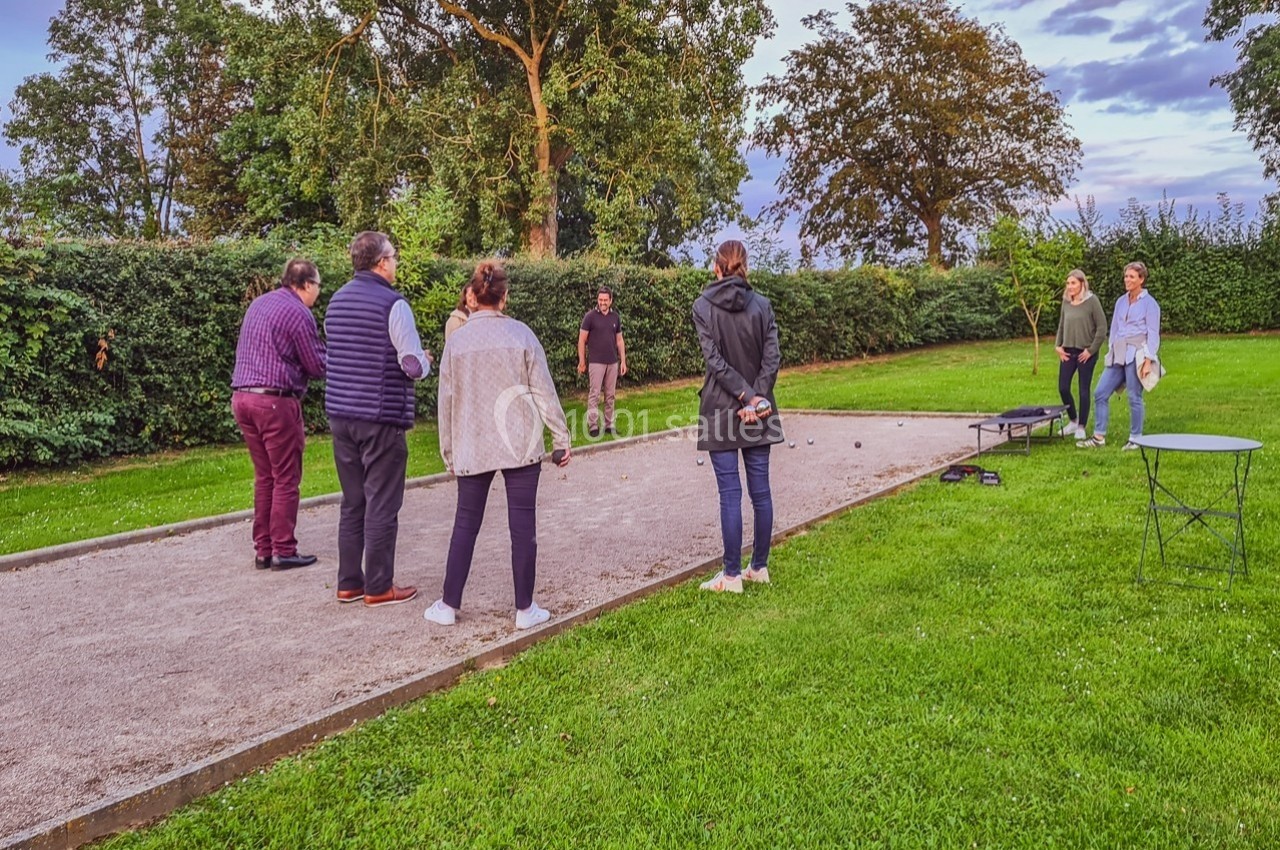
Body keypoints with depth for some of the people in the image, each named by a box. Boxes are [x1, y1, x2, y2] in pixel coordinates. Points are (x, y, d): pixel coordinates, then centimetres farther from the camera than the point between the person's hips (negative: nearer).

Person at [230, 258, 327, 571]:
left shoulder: (258, 304, 15)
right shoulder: (298, 313, -10)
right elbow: (318, 366, -8)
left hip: (242, 396, 8)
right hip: (275, 401, -8)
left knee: (264, 477, 14)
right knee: (286, 480, 1)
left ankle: (263, 549, 17)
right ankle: (283, 551, 4)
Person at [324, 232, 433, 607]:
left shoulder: (336, 301, 11)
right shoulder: (393, 304, -12)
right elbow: (415, 366, -17)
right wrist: (425, 360, 7)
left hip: (340, 414, 7)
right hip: (381, 419, -7)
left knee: (352, 503, 15)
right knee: (382, 506, 2)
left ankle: (348, 583, 20)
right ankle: (378, 588, 9)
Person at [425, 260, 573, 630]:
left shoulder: (457, 340, 1)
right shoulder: (521, 334, -4)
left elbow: (446, 401, 5)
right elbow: (543, 390, -3)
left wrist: (448, 450, 15)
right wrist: (560, 436, 4)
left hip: (472, 447, 2)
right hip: (521, 446, -2)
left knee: (465, 524, 11)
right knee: (523, 525, 4)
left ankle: (448, 606, 17)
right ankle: (525, 609, 10)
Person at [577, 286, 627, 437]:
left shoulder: (615, 317, 8)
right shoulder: (590, 316, -5)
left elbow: (619, 340, 13)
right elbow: (582, 340, -3)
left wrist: (623, 361, 8)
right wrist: (582, 362, -6)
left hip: (613, 362, 4)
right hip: (596, 362, -4)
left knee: (610, 395, 8)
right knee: (594, 394, -4)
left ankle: (609, 424, 15)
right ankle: (593, 426, 0)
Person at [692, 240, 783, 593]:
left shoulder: (703, 306, -5)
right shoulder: (762, 305, 3)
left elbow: (716, 360, -12)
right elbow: (772, 357, -5)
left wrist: (748, 397, -13)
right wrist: (755, 397, -8)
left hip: (721, 409, -3)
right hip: (760, 409, 3)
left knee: (730, 493, -1)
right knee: (760, 490, 9)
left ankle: (732, 575, 4)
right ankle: (759, 567, 19)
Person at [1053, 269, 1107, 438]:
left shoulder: (1092, 301, -9)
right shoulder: (1066, 302, 6)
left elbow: (1102, 327, -10)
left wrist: (1091, 350, -11)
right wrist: (1058, 345, 6)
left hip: (1086, 353, -5)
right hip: (1068, 352, 5)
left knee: (1084, 390, 2)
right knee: (1063, 388, 3)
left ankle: (1081, 427, 13)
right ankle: (1073, 421, 23)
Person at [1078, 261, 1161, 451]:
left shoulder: (1149, 303, -2)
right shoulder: (1121, 302, 15)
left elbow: (1153, 334, -5)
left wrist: (1148, 361, -12)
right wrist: (1110, 354, 15)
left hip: (1136, 354, -6)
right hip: (1118, 355, 6)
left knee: (1134, 397, -3)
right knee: (1100, 393, 1)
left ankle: (1135, 438, 8)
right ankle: (1099, 437, 6)